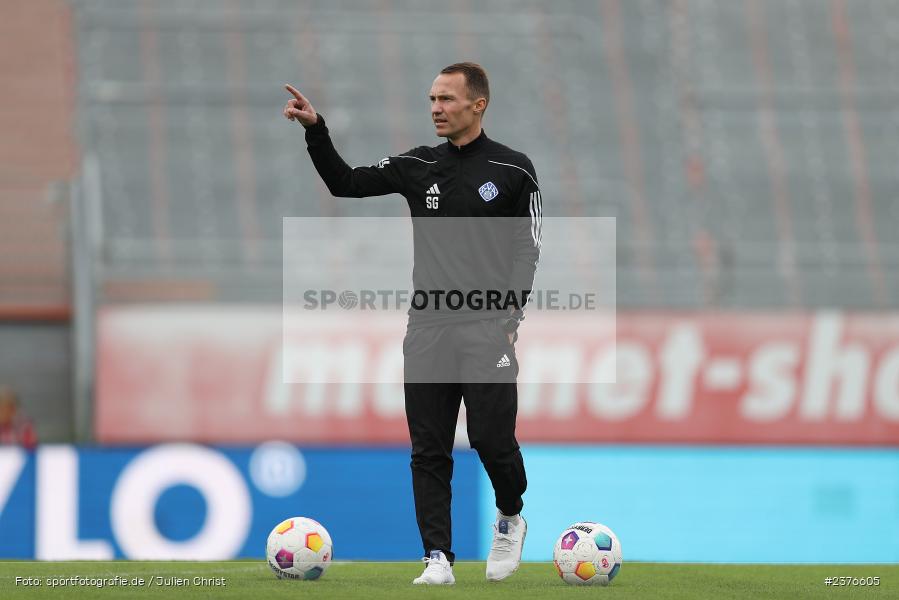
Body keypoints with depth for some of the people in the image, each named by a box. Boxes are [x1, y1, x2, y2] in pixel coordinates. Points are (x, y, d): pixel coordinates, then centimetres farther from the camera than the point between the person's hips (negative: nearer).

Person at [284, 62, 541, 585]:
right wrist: (315, 129, -1)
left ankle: (510, 519, 22)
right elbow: (345, 183, 12)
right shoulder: (418, 166, 11)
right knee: (429, 449, 0)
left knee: (492, 438, -7)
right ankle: (439, 558, 4)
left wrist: (511, 313, -12)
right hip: (428, 326, 4)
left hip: (486, 326, -4)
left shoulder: (512, 170, 1)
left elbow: (527, 247, 0)